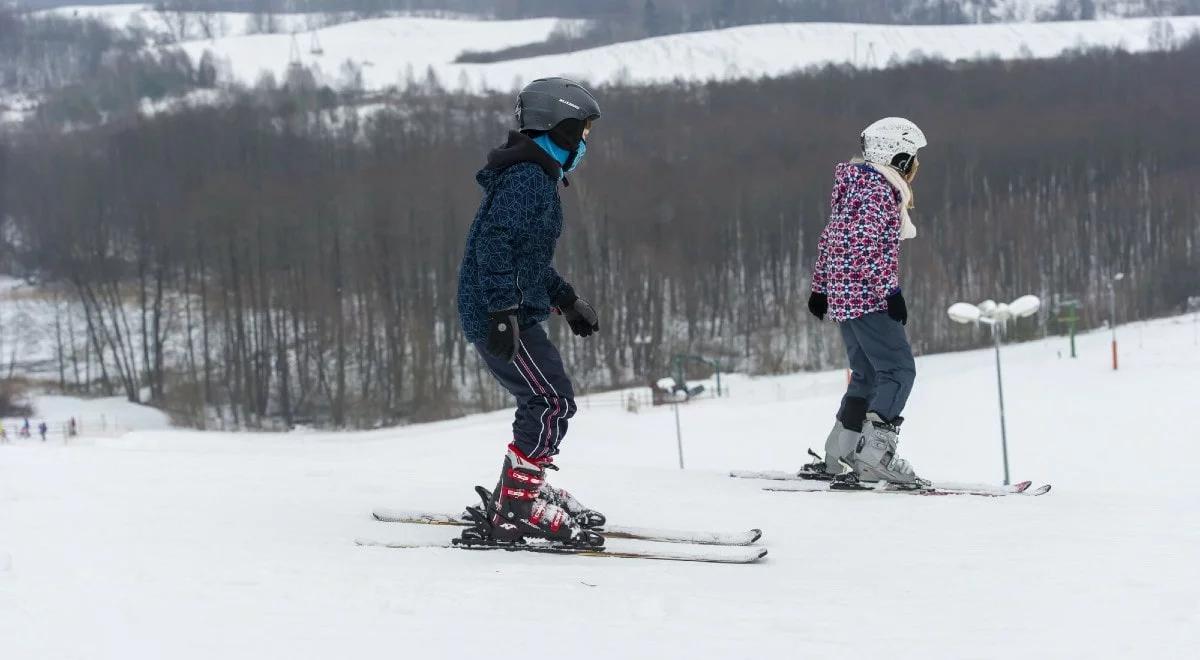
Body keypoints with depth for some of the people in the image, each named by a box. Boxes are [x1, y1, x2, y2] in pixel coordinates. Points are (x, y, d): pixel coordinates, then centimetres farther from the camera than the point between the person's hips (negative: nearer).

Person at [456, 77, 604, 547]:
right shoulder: (527, 177, -15)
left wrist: (567, 301, 26)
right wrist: (504, 312, -29)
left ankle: (517, 495, 25)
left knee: (546, 402, 16)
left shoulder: (537, 176, 19)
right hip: (501, 316, -11)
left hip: (511, 314, 11)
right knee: (552, 401, -14)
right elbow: (495, 244, -24)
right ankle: (517, 509, -16)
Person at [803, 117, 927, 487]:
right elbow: (868, 244, -22)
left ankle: (835, 459, 12)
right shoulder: (879, 189, -12)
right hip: (868, 296, -10)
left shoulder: (855, 185, 19)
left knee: (868, 376, 14)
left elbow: (832, 237, 23)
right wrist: (891, 290, -22)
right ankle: (875, 452, -23)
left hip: (843, 296, 10)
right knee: (899, 371, -12)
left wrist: (820, 287, 27)